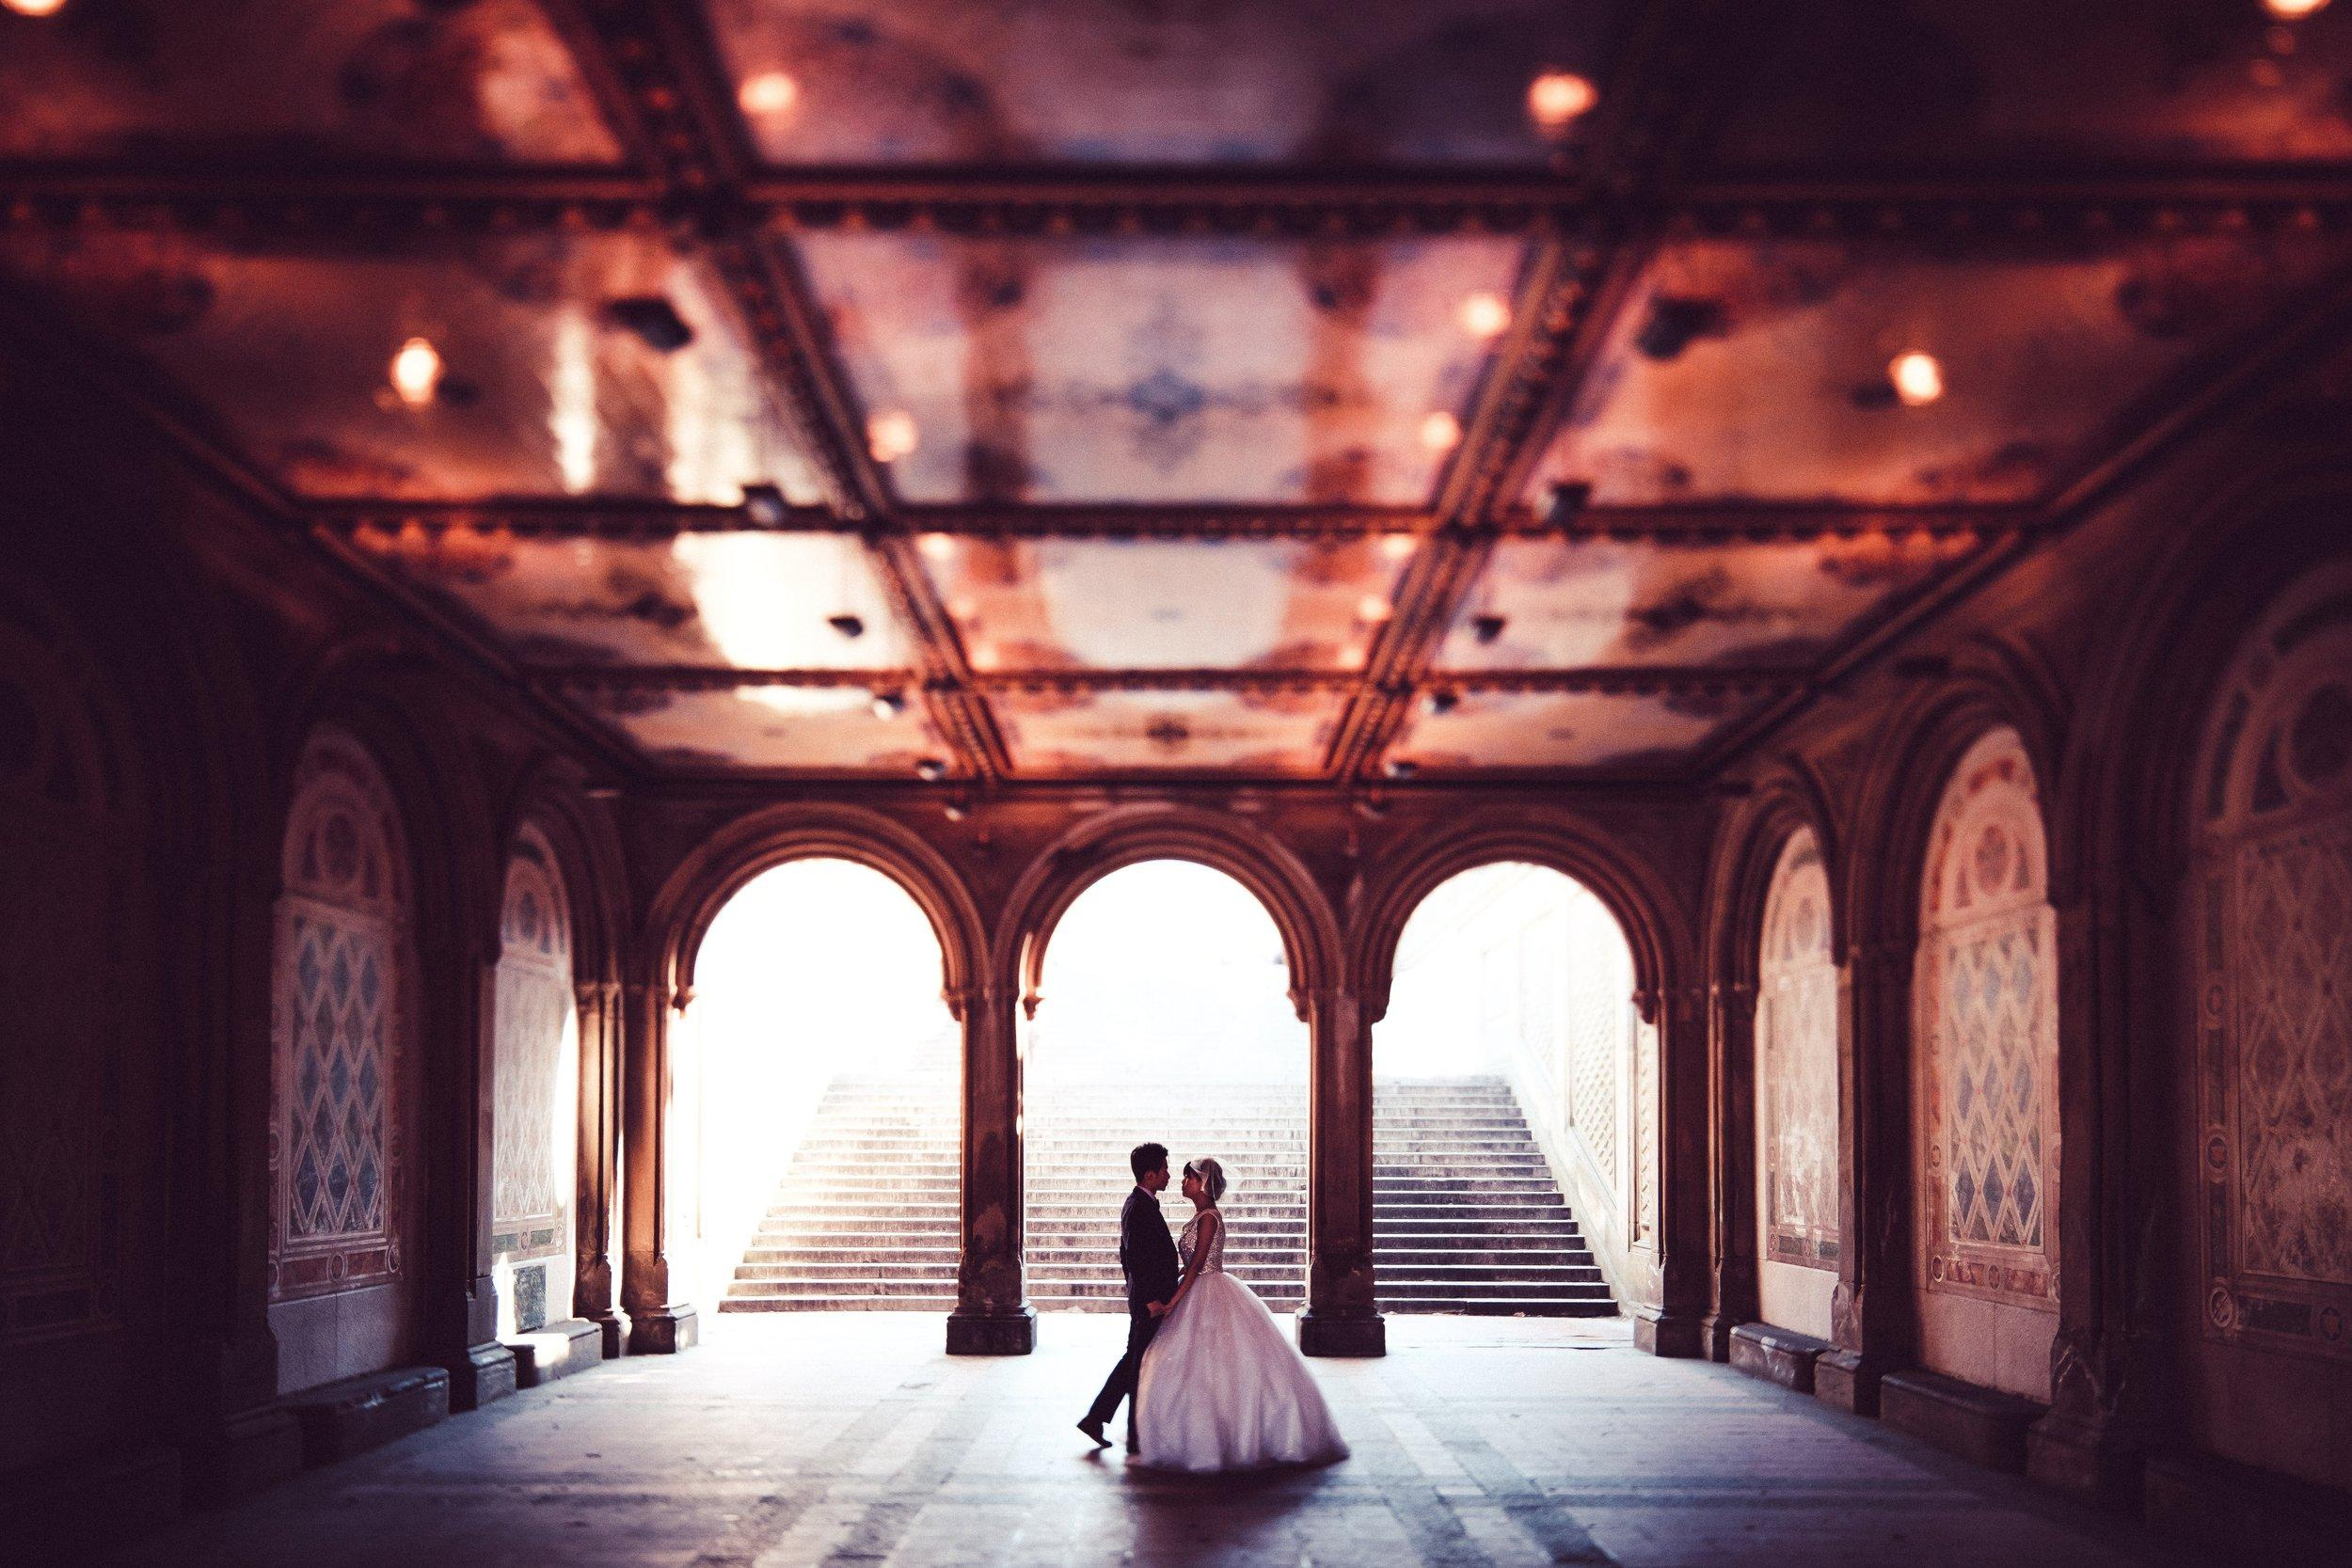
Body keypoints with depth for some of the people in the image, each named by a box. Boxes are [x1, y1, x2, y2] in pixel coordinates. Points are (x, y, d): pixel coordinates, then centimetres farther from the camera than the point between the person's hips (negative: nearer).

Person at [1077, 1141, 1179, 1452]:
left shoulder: (1137, 1203, 13)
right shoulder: (1141, 1208, -19)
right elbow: (1135, 1258, -24)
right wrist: (1151, 1299, -23)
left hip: (1144, 1297, 10)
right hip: (1150, 1300, -10)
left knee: (1133, 1361, 16)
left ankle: (1095, 1418, 18)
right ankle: (1138, 1437, 7)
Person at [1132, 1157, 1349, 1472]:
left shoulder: (1208, 1217, -15)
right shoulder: (1201, 1215, 14)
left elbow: (1197, 1264, -21)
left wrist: (1172, 1302, -23)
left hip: (1209, 1297, -10)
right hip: (1202, 1295, 10)